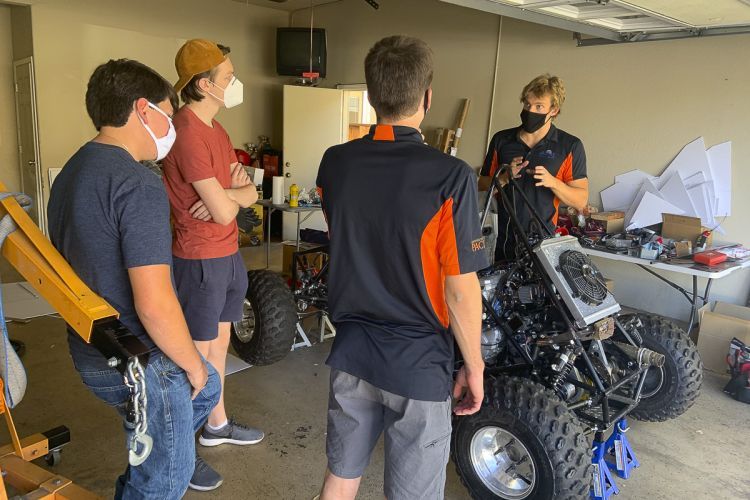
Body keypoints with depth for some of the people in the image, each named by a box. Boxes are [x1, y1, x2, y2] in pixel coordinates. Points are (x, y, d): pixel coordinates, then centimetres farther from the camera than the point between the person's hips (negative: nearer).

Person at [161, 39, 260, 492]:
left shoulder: (216, 129, 11)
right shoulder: (188, 133, -20)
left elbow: (251, 194, 8)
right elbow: (224, 212, -22)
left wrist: (227, 192, -13)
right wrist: (230, 194, -1)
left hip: (228, 254, 9)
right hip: (201, 260, -9)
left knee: (220, 341, 19)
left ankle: (217, 425, 37)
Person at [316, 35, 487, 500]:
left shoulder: (335, 163, -4)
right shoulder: (451, 177, -20)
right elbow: (461, 290, -16)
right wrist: (474, 365, -2)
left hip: (351, 352, 5)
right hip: (419, 363, -4)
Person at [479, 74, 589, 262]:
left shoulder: (570, 146, -3)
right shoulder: (501, 140, 5)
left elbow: (581, 201, -3)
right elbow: (482, 185, 9)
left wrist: (552, 182, -20)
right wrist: (504, 178, -11)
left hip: (544, 242, -2)